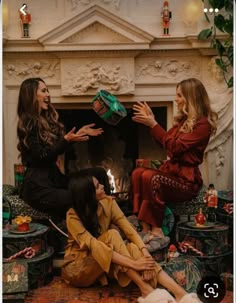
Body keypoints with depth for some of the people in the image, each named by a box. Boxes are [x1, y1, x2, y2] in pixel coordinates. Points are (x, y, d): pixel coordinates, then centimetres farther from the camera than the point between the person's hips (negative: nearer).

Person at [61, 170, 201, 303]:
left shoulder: (108, 202, -7)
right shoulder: (73, 217, -23)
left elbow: (128, 228, -17)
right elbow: (94, 246, -33)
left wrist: (144, 252, -34)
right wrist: (132, 263, -40)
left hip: (103, 267, 4)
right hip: (77, 268, -4)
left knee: (132, 248, -28)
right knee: (112, 235, -30)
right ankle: (146, 290, -36)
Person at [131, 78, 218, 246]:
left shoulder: (203, 124, -13)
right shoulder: (184, 120, 14)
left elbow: (175, 147, -20)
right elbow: (166, 142, 21)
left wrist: (153, 124, -17)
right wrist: (151, 120, 15)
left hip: (187, 180, -8)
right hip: (172, 170, 8)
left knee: (149, 177, -31)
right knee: (138, 173, -18)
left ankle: (156, 230, -21)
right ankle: (145, 227, -22)